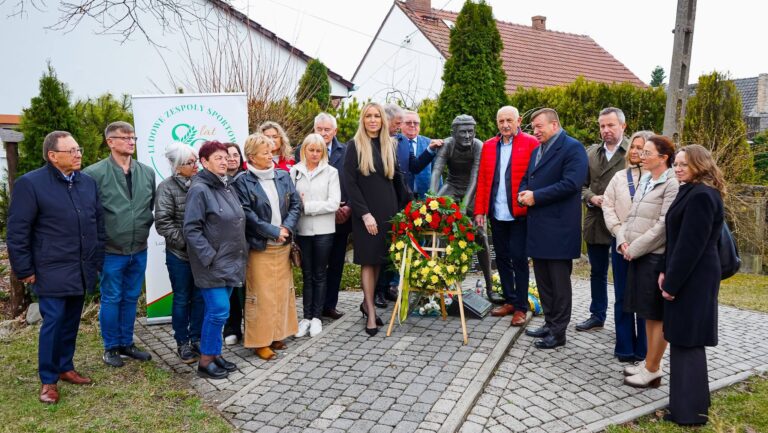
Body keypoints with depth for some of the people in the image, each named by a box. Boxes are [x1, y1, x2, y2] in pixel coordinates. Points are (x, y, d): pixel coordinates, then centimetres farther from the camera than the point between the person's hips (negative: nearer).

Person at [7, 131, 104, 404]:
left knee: (71, 323, 14)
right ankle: (48, 380, 14)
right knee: (53, 323, 0)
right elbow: (17, 233, -8)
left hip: (82, 271, 5)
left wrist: (98, 261, 12)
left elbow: (98, 224, 13)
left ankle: (65, 367, 30)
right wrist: (24, 271, -8)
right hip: (53, 272, -5)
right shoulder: (30, 184, -10)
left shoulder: (88, 183, 7)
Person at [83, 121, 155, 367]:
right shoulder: (94, 173, -11)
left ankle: (127, 343, 30)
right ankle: (111, 347, 23)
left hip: (139, 250, 5)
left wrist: (146, 225, 6)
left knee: (131, 298, 15)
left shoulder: (147, 173, 3)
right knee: (111, 300, 7)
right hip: (111, 251, -4)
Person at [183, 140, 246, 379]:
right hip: (212, 263, -8)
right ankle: (205, 362, 6)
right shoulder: (199, 190, -13)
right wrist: (209, 257, -19)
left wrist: (240, 251, 14)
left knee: (219, 309, 14)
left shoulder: (227, 186, 12)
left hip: (230, 261, 8)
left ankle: (215, 354, 25)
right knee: (218, 310, -8)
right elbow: (191, 229, -16)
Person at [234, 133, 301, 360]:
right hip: (259, 247, -5)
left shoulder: (283, 176, 7)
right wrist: (274, 231, -15)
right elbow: (248, 215, -14)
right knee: (261, 295, 0)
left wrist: (287, 227, -10)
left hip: (283, 245, 5)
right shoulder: (243, 182, -8)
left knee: (282, 290, 11)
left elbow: (295, 204, 5)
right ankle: (259, 341, 13)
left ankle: (276, 334, 26)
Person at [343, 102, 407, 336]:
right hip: (366, 212, -4)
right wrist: (365, 213, -16)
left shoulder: (389, 145, 10)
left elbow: (396, 178, 14)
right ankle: (371, 313, 6)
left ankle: (367, 303, 23)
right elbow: (350, 183, -9)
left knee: (380, 259, 8)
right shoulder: (355, 146, -4)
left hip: (388, 209, 4)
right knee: (368, 260, -1)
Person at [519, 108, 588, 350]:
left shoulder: (572, 148, -9)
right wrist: (523, 193, -1)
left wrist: (536, 196, -17)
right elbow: (526, 179, 23)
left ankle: (558, 332, 10)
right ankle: (550, 323, 26)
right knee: (543, 280, 14)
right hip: (538, 227, 8)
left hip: (558, 228, -8)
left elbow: (571, 184, -20)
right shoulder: (537, 150, 18)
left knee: (559, 282, 1)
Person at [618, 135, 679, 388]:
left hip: (657, 257, -8)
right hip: (638, 256, 8)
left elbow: (663, 226, -18)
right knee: (647, 313, 15)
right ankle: (650, 363, 27)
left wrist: (634, 248, -14)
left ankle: (652, 370, 12)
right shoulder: (644, 182, 13)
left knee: (657, 315, 2)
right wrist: (623, 240, -1)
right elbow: (632, 217, 15)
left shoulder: (671, 185, -13)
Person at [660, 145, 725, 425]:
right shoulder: (692, 192, 14)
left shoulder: (701, 196, -18)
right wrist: (666, 272, 10)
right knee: (684, 340, 16)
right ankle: (689, 404, 27)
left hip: (693, 279, -10)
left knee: (686, 342, -3)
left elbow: (691, 245, -21)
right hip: (688, 277, 10)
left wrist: (672, 283, -17)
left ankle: (689, 411, 7)